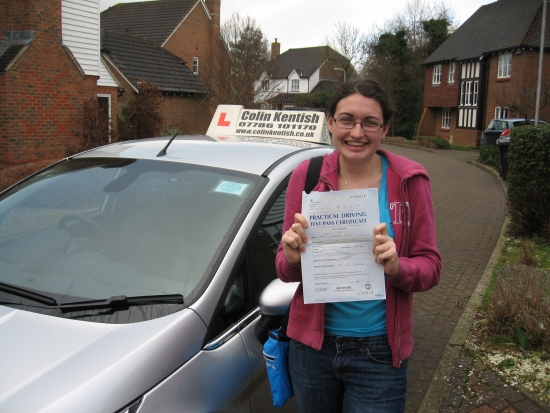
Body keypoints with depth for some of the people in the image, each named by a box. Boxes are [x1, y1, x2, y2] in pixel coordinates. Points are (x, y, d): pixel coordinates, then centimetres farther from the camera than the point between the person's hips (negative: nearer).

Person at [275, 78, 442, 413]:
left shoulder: (409, 180, -8)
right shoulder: (307, 176, -5)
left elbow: (431, 267, -4)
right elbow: (285, 269, 1)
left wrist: (397, 266, -24)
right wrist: (292, 258, -21)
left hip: (379, 353, -2)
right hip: (312, 346, 2)